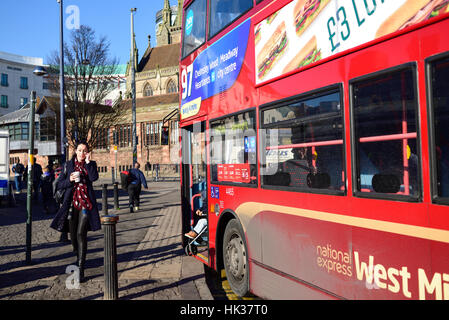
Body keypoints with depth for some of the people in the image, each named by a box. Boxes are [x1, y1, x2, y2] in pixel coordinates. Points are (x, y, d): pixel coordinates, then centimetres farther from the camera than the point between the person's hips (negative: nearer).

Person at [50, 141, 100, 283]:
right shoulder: (69, 165, 8)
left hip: (86, 203, -2)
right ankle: (78, 258, 35)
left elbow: (94, 178, -15)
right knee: (73, 235, 8)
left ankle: (81, 268, -8)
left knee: (81, 234, -12)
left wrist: (88, 162, -16)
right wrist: (70, 180, -12)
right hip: (72, 203, 3)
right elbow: (60, 184, 7)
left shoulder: (91, 164, 5)